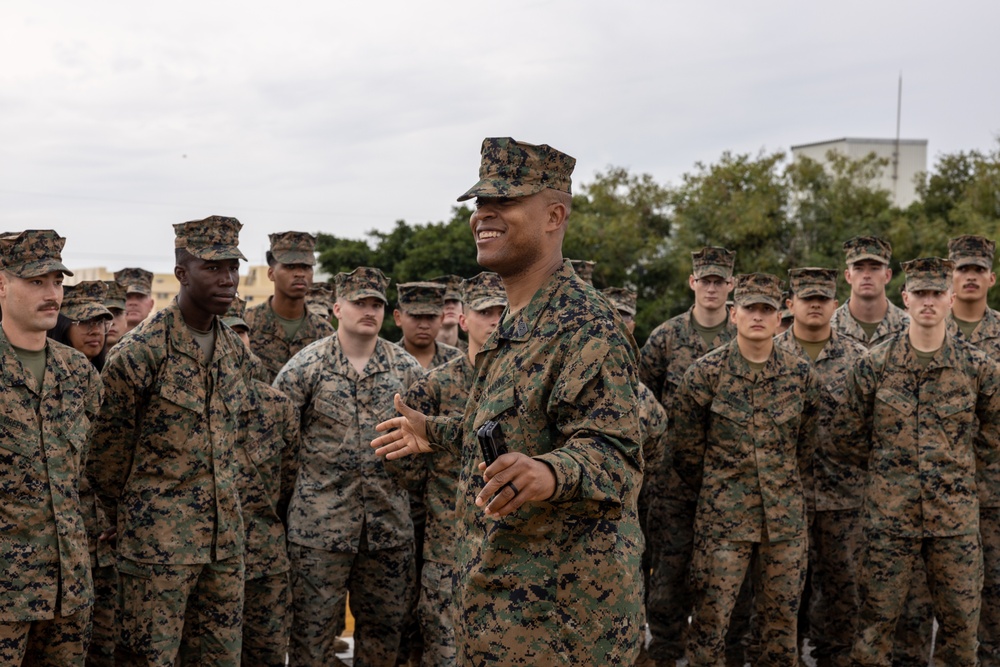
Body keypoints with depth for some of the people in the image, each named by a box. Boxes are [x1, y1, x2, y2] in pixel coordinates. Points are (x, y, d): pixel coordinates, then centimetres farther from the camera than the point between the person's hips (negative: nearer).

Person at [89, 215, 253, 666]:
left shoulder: (237, 352, 9)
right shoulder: (138, 353, -12)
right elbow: (106, 457, -4)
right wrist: (130, 523, 6)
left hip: (225, 541, 6)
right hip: (159, 544, -6)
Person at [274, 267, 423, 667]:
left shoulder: (407, 368, 5)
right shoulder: (306, 366, -3)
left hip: (390, 522, 3)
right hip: (320, 522, -3)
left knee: (384, 626, 12)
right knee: (313, 628, 2)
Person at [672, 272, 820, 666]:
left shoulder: (800, 374, 3)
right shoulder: (705, 373, -4)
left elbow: (808, 445, 13)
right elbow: (686, 450, 3)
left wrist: (790, 492, 12)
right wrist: (717, 491, 9)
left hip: (786, 516, 3)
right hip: (722, 516, -2)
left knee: (782, 618, 8)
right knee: (711, 617, -3)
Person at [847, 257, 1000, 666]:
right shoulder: (875, 364, -1)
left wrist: (954, 460, 11)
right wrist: (889, 462, 7)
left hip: (955, 511, 1)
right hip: (889, 512, -1)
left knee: (961, 617, 7)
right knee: (877, 616, 4)